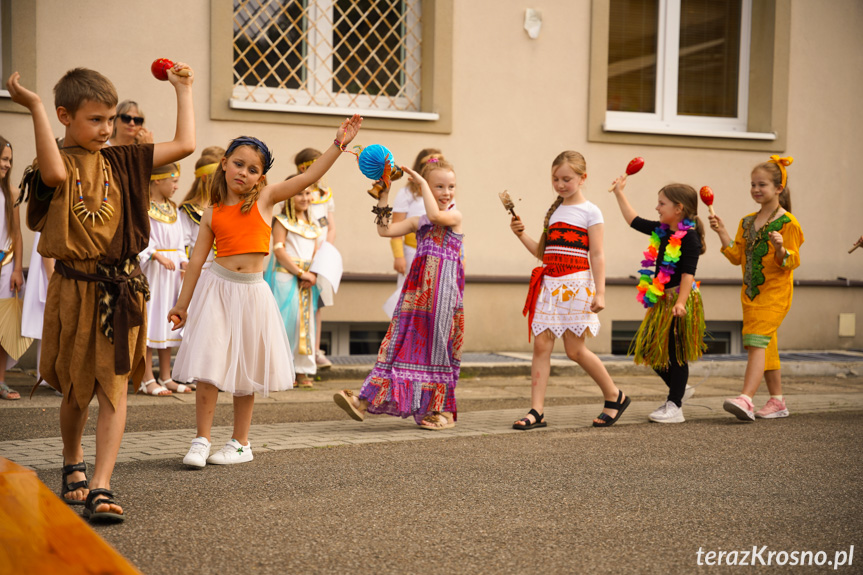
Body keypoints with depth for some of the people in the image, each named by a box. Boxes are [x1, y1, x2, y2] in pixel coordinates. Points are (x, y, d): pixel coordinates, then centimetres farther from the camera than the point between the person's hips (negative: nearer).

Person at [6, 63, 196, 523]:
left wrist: (183, 90, 13)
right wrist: (34, 107, -27)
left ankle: (100, 487, -9)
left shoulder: (120, 162, 8)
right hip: (73, 288, -2)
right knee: (76, 390, 13)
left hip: (120, 289, 2)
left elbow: (185, 144, 6)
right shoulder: (55, 162, -3)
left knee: (114, 388, -7)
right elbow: (56, 174, -30)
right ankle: (73, 465, 39)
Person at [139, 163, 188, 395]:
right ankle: (147, 379, -1)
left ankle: (165, 378, 17)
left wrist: (183, 263, 1)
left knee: (167, 323, 10)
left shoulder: (172, 208, 15)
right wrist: (157, 255, -25)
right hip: (150, 270, -7)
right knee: (149, 321, -5)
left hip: (171, 271, 7)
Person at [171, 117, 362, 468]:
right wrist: (183, 304, 10)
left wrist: (339, 143, -8)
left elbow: (310, 177, -3)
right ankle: (201, 441, 5)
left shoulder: (265, 198, 3)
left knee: (245, 373, 9)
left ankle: (240, 443, 20)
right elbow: (197, 260, 9)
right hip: (216, 288, 0)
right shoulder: (213, 213, 5)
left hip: (252, 291, 0)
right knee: (209, 370, -6)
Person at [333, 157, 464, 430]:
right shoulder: (418, 221, 16)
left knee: (438, 343, -1)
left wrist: (422, 182, -12)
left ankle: (445, 410, 10)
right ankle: (367, 400, -1)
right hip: (418, 286, 5)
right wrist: (383, 197, 7)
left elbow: (435, 215, -21)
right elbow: (385, 230, 9)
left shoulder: (454, 215, 0)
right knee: (403, 338, 2)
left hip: (444, 286, -5)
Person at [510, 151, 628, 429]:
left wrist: (600, 292, -12)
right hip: (549, 283, 6)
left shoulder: (590, 211, -1)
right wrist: (521, 234, 6)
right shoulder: (554, 211, 17)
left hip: (576, 283, -6)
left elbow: (597, 255, -5)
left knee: (575, 349, -3)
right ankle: (537, 411, -3)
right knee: (541, 345, -3)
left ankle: (615, 397, 17)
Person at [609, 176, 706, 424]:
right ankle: (679, 389, 30)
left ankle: (674, 407, 5)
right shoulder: (661, 231, 10)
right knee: (650, 350, 12)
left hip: (680, 301, -9)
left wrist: (681, 302, -29)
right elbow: (635, 221, 23)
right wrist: (619, 194, 25)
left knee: (676, 353, -2)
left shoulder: (689, 237, -15)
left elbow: (688, 273, -21)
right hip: (661, 301, 9)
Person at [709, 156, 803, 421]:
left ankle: (746, 399, -29)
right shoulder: (747, 222, 13)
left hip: (775, 292, -7)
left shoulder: (788, 222, -7)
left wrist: (780, 248, -29)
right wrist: (723, 234, 0)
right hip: (750, 292, 7)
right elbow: (737, 257, 11)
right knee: (767, 346, 13)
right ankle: (777, 401, 23)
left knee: (757, 341, -20)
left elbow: (791, 262, -9)